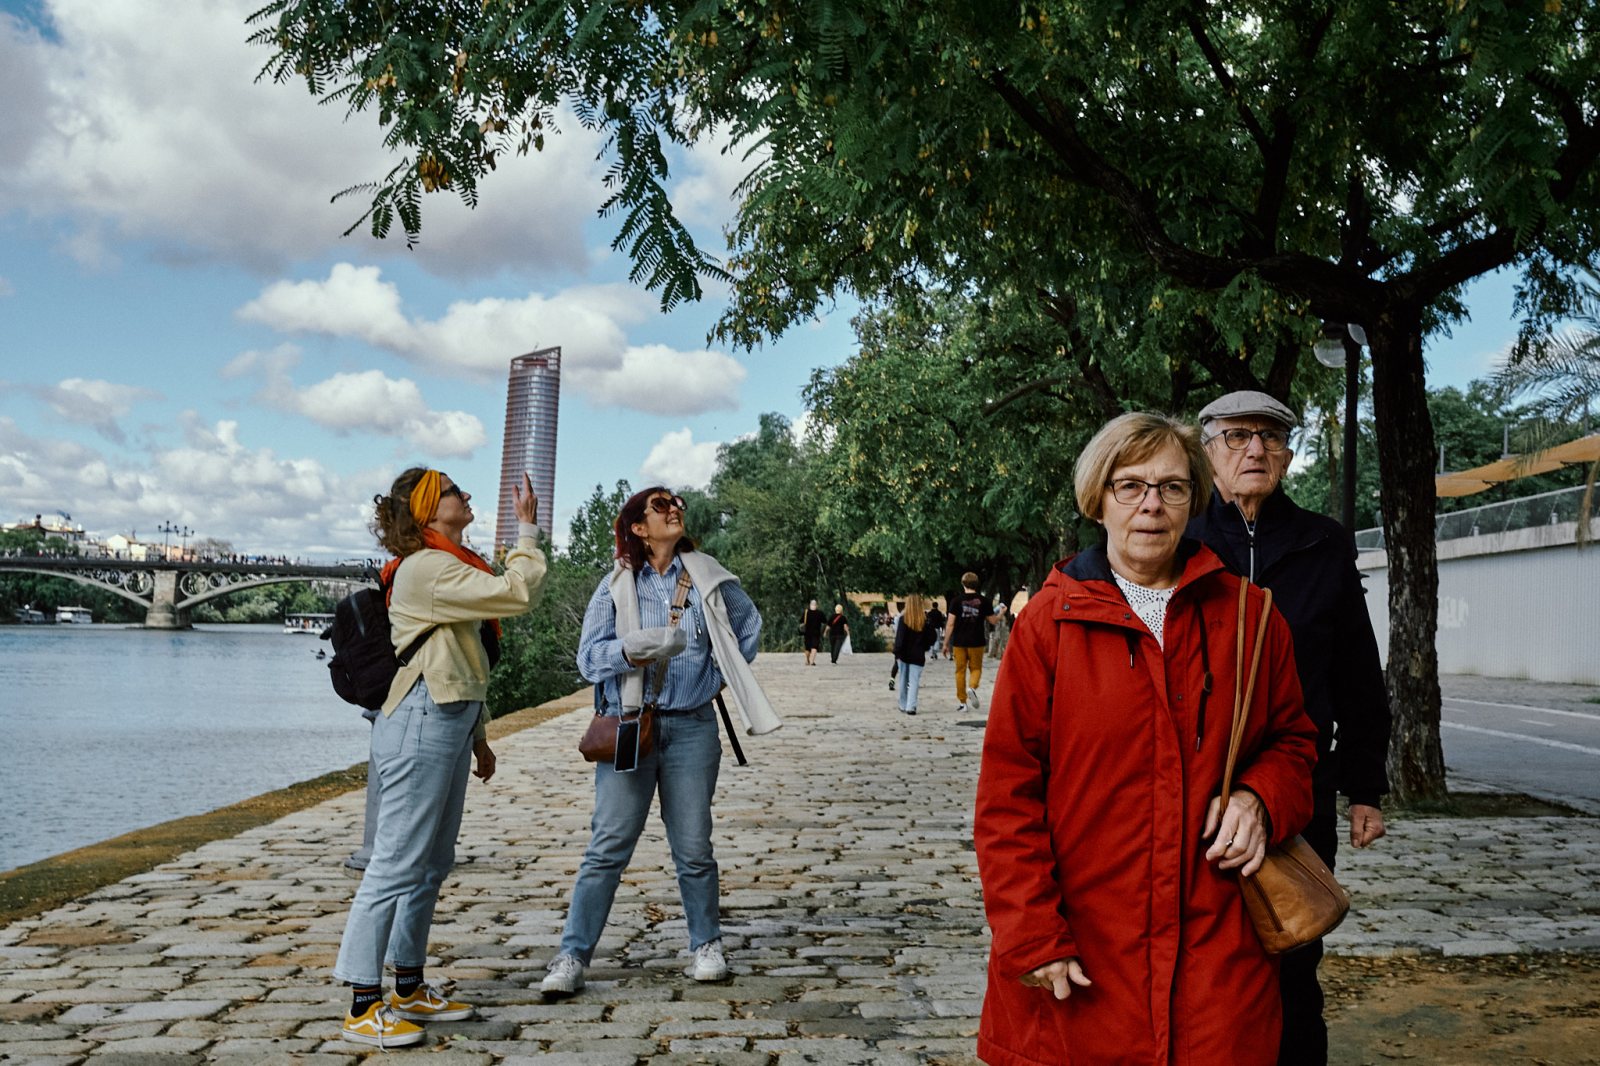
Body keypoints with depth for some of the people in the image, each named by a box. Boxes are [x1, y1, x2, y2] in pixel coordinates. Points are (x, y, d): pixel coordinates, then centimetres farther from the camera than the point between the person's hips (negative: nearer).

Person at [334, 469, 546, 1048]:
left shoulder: (445, 566, 20)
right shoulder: (427, 568, -13)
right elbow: (517, 594, -22)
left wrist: (476, 733, 24)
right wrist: (528, 529, -11)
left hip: (448, 723, 11)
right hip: (421, 725, -11)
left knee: (432, 864, 15)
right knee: (398, 865, -7)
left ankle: (410, 989, 25)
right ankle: (363, 1008, -1)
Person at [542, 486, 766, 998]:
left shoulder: (708, 577, 6)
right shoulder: (616, 584, 3)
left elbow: (749, 625, 20)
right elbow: (588, 654, -3)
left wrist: (719, 676, 13)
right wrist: (627, 653, -22)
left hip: (691, 727, 1)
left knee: (693, 847, 6)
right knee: (608, 846, -3)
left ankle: (707, 947, 23)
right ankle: (572, 957, 5)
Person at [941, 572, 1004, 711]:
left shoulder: (956, 600, -4)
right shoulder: (984, 601, -1)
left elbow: (950, 624, -6)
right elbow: (993, 621, 7)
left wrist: (946, 643, 1)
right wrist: (1001, 613, 28)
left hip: (959, 642, 0)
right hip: (977, 642, 0)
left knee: (960, 670, 8)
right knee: (976, 668, 13)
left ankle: (962, 702, 9)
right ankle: (972, 687, -17)